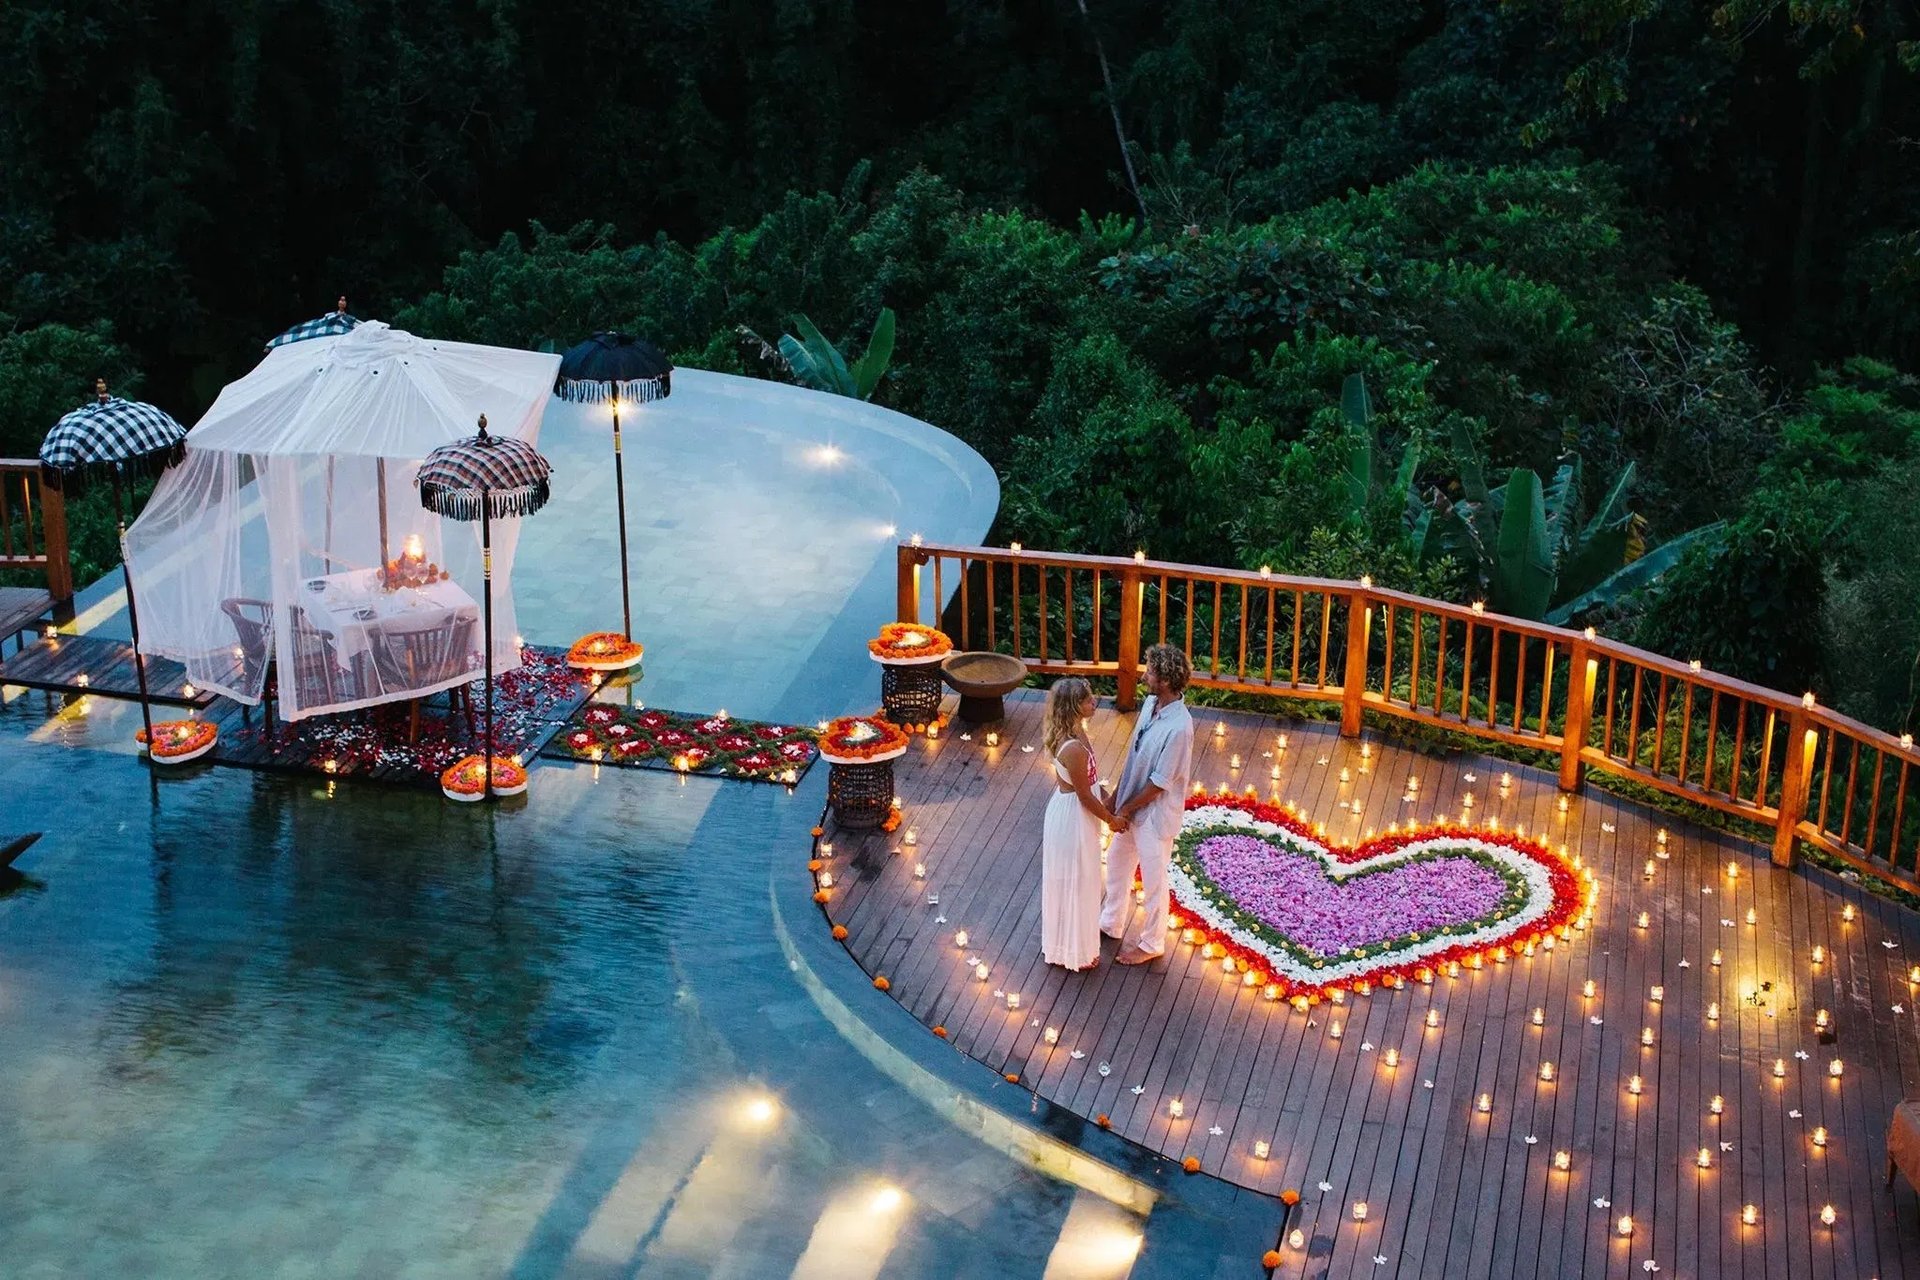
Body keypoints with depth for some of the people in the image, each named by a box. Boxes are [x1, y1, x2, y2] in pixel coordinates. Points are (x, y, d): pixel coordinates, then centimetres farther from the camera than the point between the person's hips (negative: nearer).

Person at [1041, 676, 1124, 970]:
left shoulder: (1070, 731, -4)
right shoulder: (1073, 749, -33)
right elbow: (1084, 795, -22)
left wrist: (1105, 803, 19)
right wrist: (1111, 820, -8)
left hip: (1066, 810, 9)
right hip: (1074, 819, -9)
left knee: (1065, 880, 25)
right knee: (1074, 883, 10)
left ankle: (1061, 942, 44)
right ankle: (1072, 951, 28)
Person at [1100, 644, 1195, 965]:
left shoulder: (1179, 728, -33)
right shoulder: (1151, 704, -6)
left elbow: (1160, 783, -24)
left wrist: (1126, 809, -13)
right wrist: (1116, 796, 9)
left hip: (1155, 814, -9)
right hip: (1131, 806, 9)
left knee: (1153, 881, 11)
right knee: (1117, 863, 25)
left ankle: (1151, 944, 31)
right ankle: (1111, 924, 47)